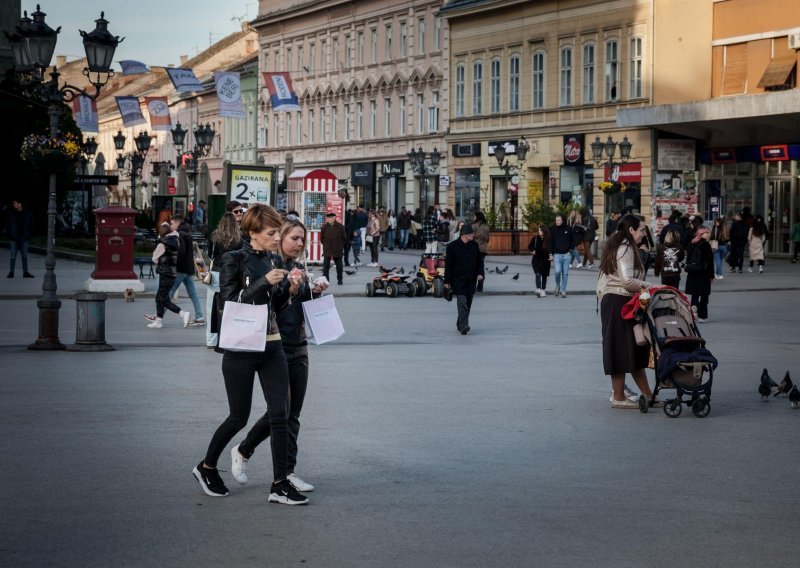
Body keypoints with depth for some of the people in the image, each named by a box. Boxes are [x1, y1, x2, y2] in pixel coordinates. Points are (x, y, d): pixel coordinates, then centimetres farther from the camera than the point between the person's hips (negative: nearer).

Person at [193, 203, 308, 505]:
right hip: (240, 348, -5)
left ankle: (280, 484, 2)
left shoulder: (275, 261, 9)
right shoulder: (233, 260, -8)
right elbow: (229, 300, -16)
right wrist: (265, 282, -23)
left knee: (280, 414, -2)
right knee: (239, 418, 4)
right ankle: (207, 467, 28)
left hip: (272, 347, 5)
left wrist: (290, 291, -4)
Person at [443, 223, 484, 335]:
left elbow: (479, 261, 16)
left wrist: (480, 273, -1)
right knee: (462, 303, -16)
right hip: (458, 280, -5)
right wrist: (447, 281, -5)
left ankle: (460, 325, 23)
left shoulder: (474, 245, 7)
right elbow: (448, 264, -3)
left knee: (468, 304, 10)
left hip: (471, 280, 5)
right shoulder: (452, 246, -6)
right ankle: (463, 325, -23)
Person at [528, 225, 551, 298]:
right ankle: (538, 289, -27)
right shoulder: (535, 238, -1)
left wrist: (551, 255, -9)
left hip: (545, 260, 1)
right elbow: (530, 246, 12)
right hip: (536, 259, -1)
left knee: (544, 275, 11)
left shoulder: (548, 239, -5)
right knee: (538, 274, -16)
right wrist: (533, 251, -4)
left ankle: (543, 290, 23)